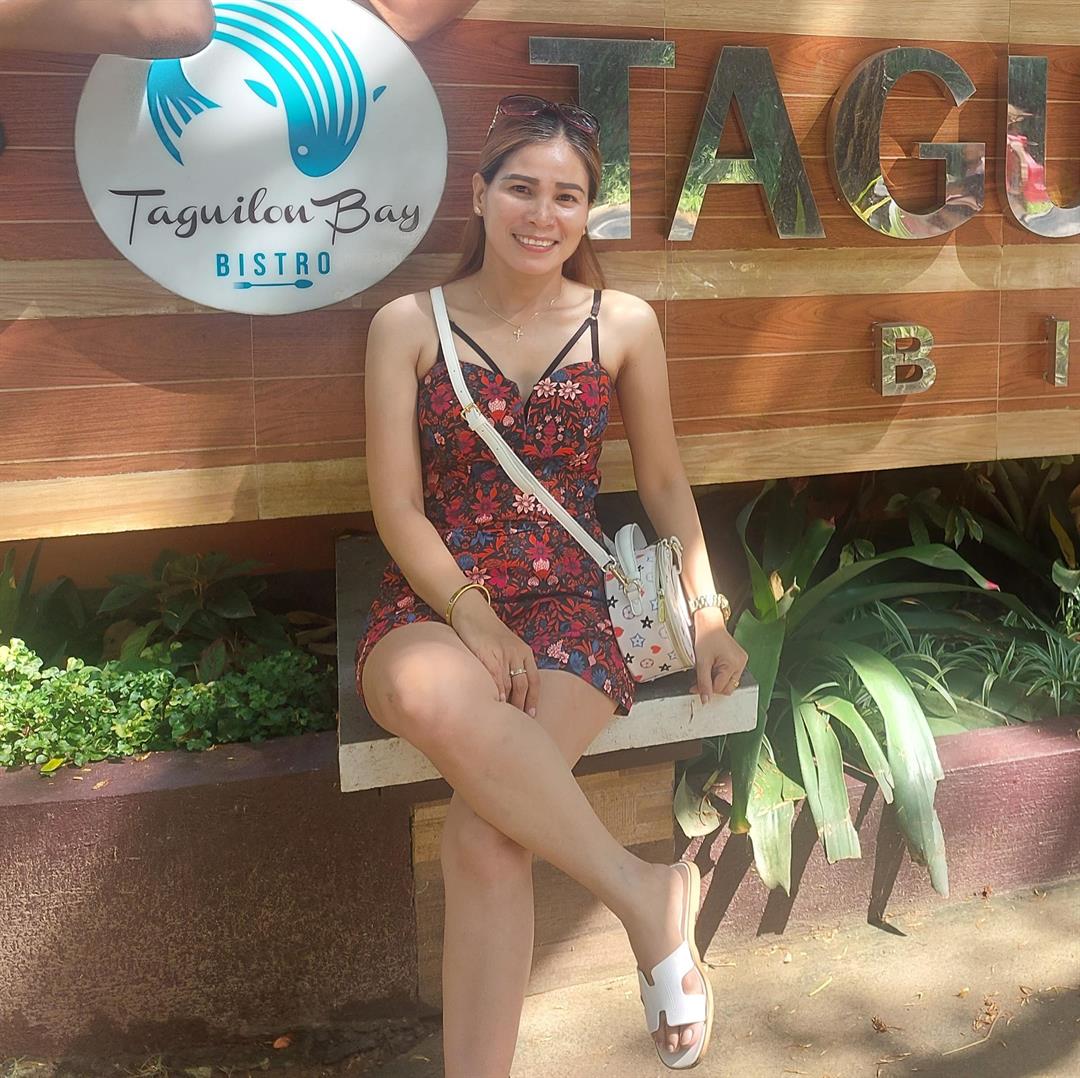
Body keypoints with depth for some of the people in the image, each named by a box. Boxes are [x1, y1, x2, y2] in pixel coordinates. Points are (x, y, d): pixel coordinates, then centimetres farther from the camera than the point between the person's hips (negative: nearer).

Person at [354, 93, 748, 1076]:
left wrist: (708, 613, 5)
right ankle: (642, 889, -20)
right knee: (439, 698, -38)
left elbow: (664, 483, 15)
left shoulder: (624, 324, 7)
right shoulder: (408, 325, 3)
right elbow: (398, 506, 0)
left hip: (567, 602, 0)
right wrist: (471, 613, -15)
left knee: (484, 839, -27)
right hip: (433, 603, 0)